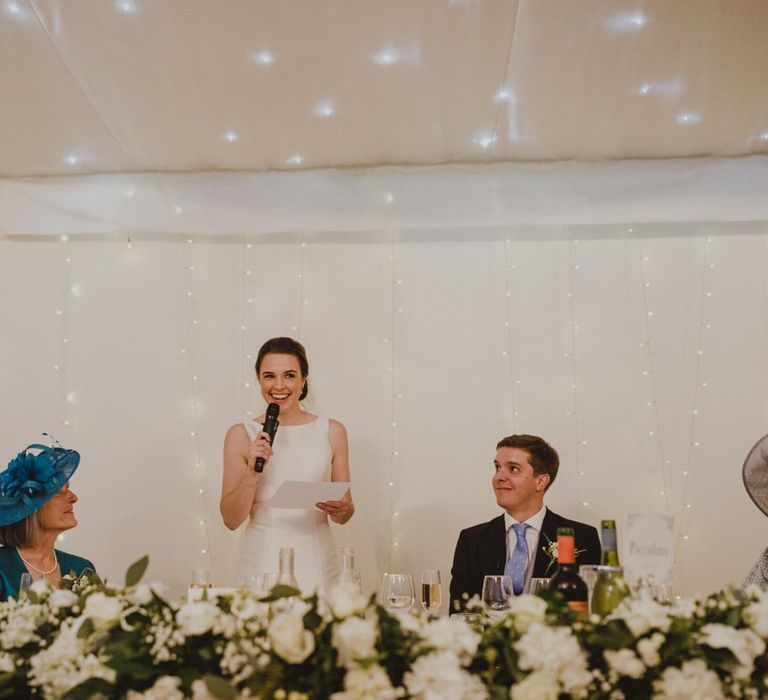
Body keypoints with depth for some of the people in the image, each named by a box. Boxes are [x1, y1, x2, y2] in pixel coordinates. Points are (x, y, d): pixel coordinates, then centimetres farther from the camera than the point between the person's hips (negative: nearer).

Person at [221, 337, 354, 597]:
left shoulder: (332, 431, 2)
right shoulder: (241, 434, -1)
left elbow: (343, 517, 9)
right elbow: (231, 519, -1)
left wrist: (341, 509, -13)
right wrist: (252, 473, -15)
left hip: (315, 564, 1)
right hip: (261, 564, -1)